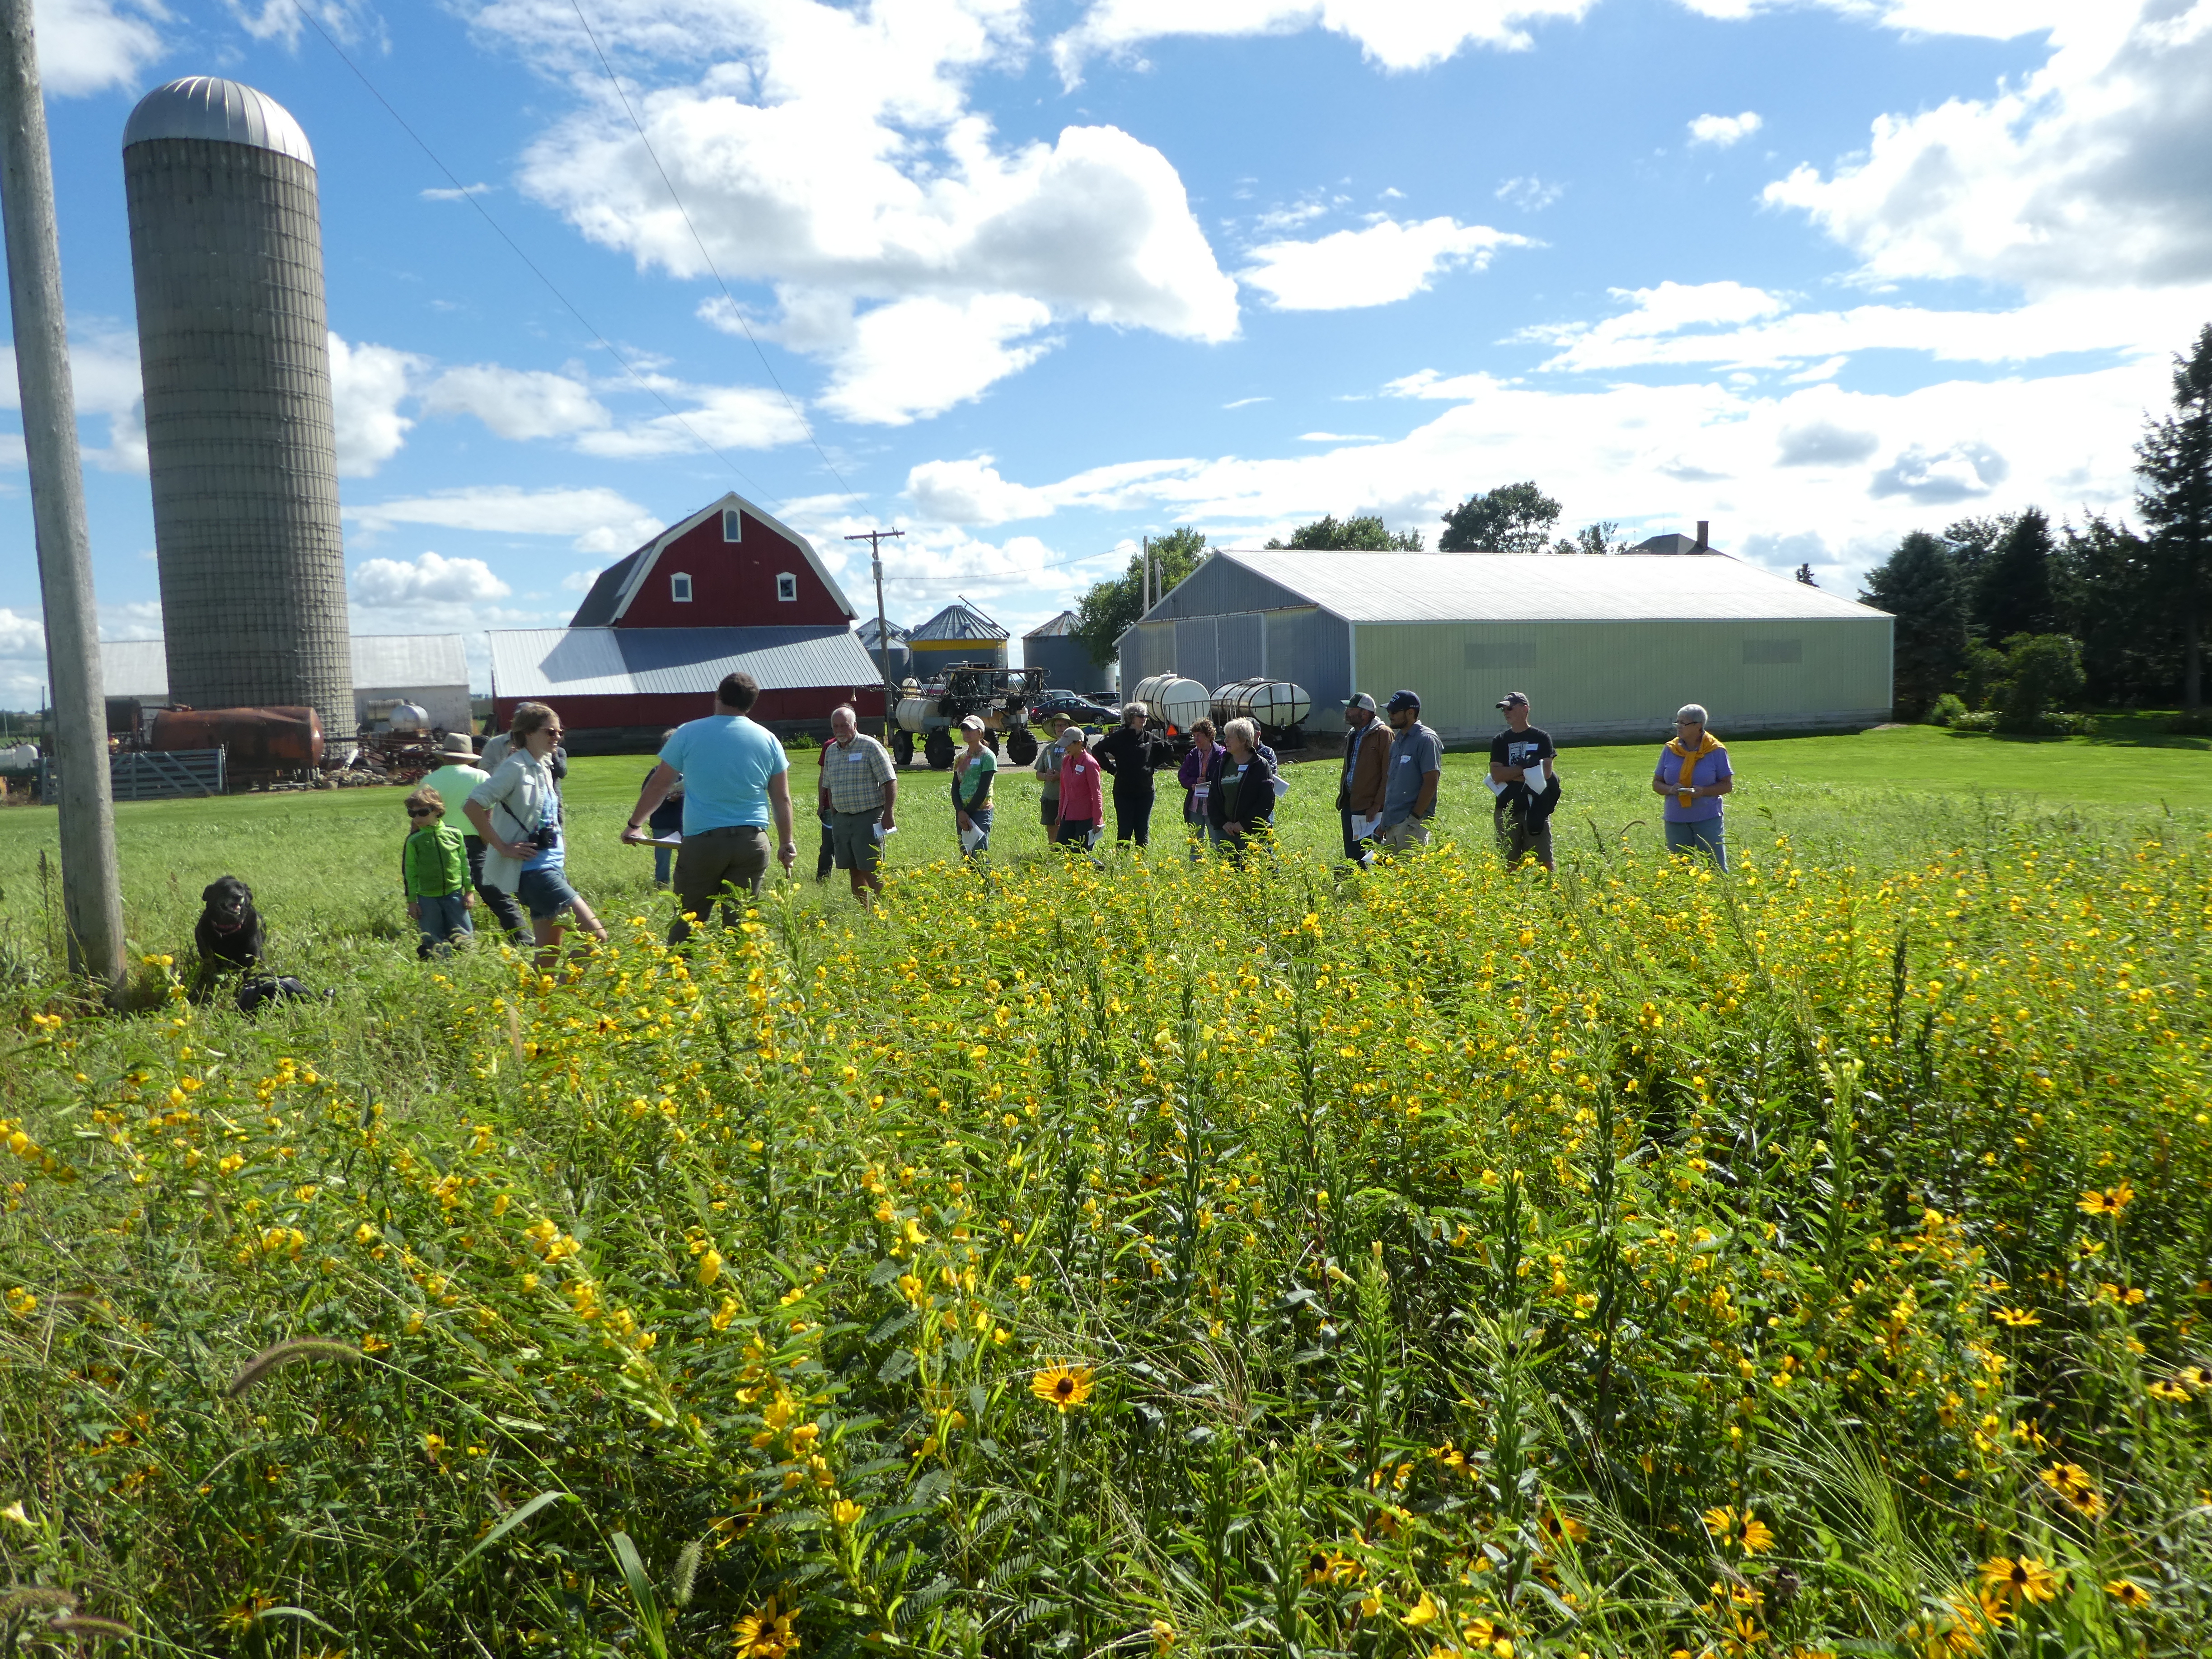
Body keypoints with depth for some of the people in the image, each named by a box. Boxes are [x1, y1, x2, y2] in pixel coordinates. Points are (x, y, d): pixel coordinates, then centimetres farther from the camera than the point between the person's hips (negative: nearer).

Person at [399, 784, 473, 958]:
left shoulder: (454, 833, 1)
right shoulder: (414, 841, -1)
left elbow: (464, 863, 8)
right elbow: (410, 872, 3)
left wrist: (469, 891, 8)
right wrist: (411, 901, 1)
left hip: (454, 894, 1)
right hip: (427, 898, -1)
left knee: (464, 937, 4)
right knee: (434, 943, 4)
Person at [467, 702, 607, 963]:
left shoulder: (544, 766, 14)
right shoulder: (516, 768, -12)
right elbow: (474, 805, -20)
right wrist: (503, 848, -18)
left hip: (552, 866, 9)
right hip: (531, 870, -9)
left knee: (550, 952, 11)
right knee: (596, 936, -15)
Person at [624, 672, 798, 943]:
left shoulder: (689, 733, 1)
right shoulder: (768, 740, 6)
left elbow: (659, 785, 7)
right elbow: (782, 799, 9)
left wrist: (634, 824, 20)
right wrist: (786, 843, 19)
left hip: (702, 841, -2)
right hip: (752, 843, 2)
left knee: (687, 922, 7)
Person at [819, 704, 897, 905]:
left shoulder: (870, 747, -7)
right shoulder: (831, 751, 13)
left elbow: (890, 781, -9)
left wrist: (889, 813, -15)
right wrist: (833, 815, 18)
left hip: (867, 817, -6)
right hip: (841, 818, 6)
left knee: (871, 872, -8)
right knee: (855, 871, 10)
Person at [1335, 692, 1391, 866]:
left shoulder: (1382, 734, -9)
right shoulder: (1352, 735, 17)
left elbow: (1388, 773, -13)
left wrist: (1377, 805, -17)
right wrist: (1341, 797, 17)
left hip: (1370, 807, -8)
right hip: (1350, 804, 8)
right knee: (1352, 856, 10)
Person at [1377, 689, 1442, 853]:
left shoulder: (1426, 739, -8)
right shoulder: (1397, 740, 19)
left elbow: (1431, 783, -15)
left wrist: (1415, 817, -18)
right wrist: (1383, 821, 17)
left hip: (1412, 823, -9)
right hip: (1392, 822, 9)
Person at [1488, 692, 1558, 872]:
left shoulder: (1541, 738, 3)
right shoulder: (1500, 741, 10)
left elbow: (1546, 774, -7)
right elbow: (1496, 775, -3)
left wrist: (1509, 774, -5)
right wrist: (1526, 768, -8)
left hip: (1536, 808, -2)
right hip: (1507, 809, 2)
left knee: (1543, 861, -2)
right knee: (1509, 863, 5)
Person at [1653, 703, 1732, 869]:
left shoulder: (1716, 751, -3)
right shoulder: (1670, 750, 5)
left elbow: (1728, 785, 0)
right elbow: (1656, 783, 9)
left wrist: (1704, 791, -18)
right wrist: (1670, 789, -13)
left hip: (1708, 819, -3)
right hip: (1676, 821, 3)